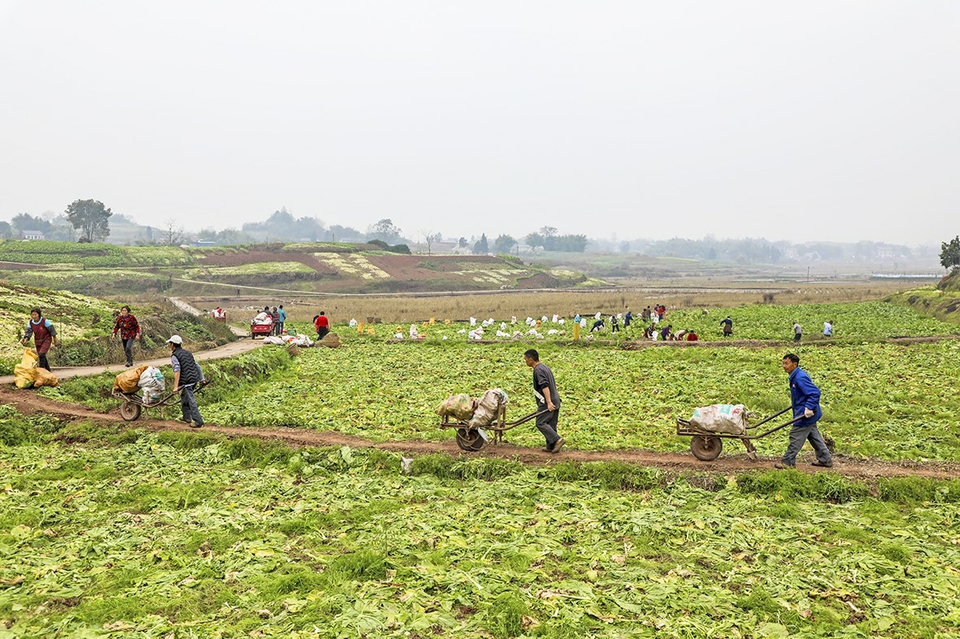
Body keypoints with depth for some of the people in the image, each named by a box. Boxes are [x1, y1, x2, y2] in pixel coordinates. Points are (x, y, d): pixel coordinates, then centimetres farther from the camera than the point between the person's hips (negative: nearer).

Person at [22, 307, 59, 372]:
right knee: (41, 356, 12)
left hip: (46, 340, -6)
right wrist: (25, 339, -31)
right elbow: (28, 332, -12)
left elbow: (52, 329, -13)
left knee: (41, 354, -22)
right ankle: (48, 370, 26)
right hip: (38, 341, 6)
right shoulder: (30, 322, -7)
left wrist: (55, 340, -7)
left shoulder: (45, 321, -20)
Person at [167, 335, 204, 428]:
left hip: (186, 382, -8)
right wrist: (201, 379, 22)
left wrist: (175, 386, -22)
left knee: (191, 401, -7)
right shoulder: (188, 352, 16)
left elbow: (177, 371, -19)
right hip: (194, 379, 8)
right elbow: (197, 366, 17)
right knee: (184, 398, 25)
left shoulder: (174, 356, -7)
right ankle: (187, 417, 30)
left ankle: (198, 421, -10)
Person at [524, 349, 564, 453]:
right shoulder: (544, 367, 18)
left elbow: (545, 386, -24)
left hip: (547, 402, -10)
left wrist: (549, 402, -29)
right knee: (551, 424, 12)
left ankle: (558, 440, -14)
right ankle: (551, 446, 15)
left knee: (540, 423, -6)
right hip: (555, 401, 10)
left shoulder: (538, 370, -13)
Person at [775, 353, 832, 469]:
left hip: (806, 414, -11)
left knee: (796, 436, -2)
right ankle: (825, 459, 30)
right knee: (814, 436, 20)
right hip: (807, 415, 11)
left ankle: (787, 461, 6)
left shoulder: (800, 378, -24)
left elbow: (815, 392, -28)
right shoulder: (795, 376, 9)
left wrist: (809, 407, -32)